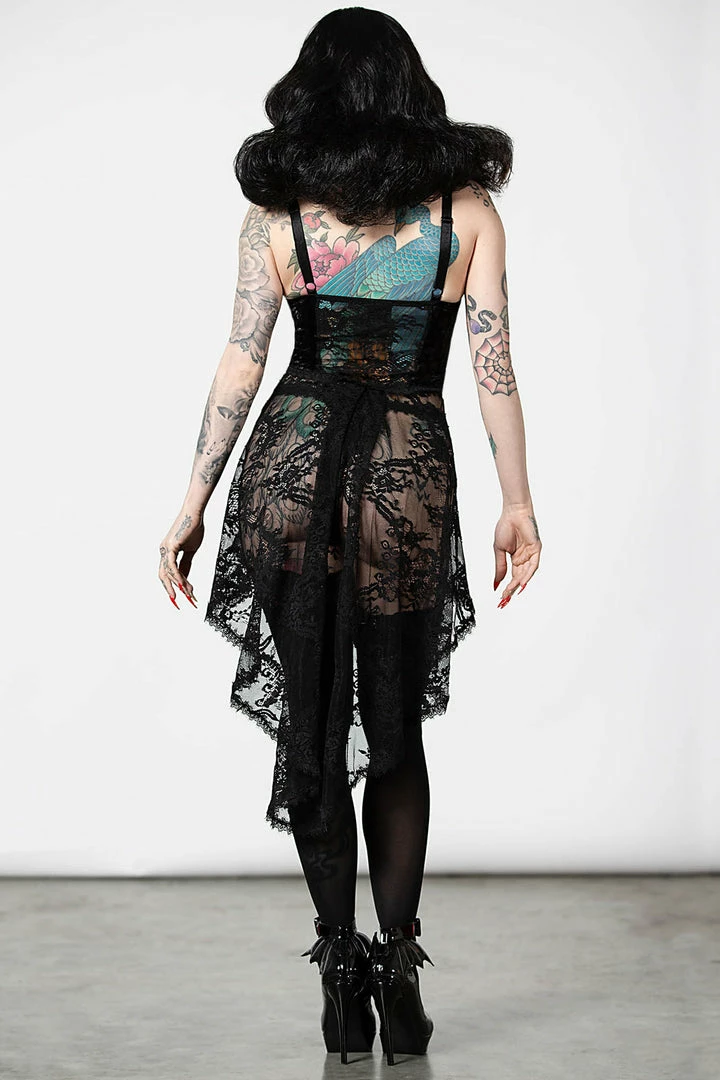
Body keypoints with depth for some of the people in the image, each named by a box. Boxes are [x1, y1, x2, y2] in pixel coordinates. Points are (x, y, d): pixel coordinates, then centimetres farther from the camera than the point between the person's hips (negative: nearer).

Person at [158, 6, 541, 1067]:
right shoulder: (467, 205, 3)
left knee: (310, 719, 9)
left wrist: (193, 503, 2)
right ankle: (398, 966, 11)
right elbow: (494, 367, 0)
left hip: (292, 464, 0)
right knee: (397, 728, 14)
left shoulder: (278, 208, 1)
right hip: (412, 475, 1)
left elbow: (242, 363, -3)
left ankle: (341, 969, 10)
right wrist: (517, 502, 6)